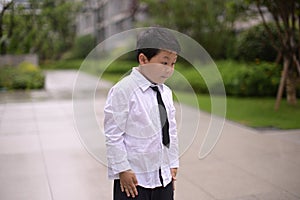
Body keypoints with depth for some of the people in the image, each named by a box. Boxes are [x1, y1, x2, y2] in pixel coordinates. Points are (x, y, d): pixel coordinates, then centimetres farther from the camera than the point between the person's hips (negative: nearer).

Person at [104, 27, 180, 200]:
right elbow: (113, 135, -15)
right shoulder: (123, 90, -16)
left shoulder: (166, 92, 7)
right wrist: (122, 169, -13)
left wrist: (173, 164, 12)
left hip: (164, 176, 7)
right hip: (132, 178, -7)